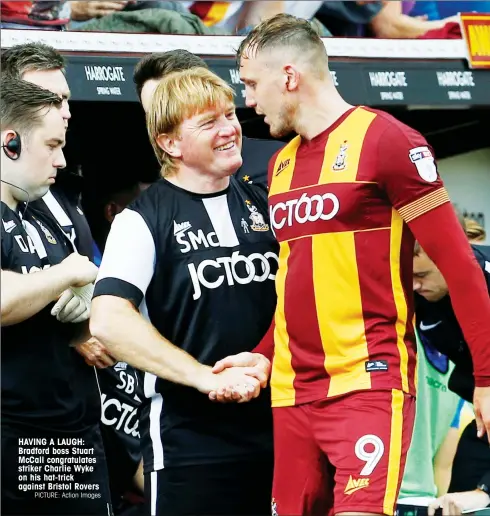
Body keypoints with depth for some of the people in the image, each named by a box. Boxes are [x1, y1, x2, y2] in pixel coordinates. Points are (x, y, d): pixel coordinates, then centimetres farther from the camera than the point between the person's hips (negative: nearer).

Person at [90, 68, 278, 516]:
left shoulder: (262, 205, 12)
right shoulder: (144, 219, -5)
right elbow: (108, 321, -18)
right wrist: (206, 377, -22)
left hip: (274, 426, 5)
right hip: (188, 441, -5)